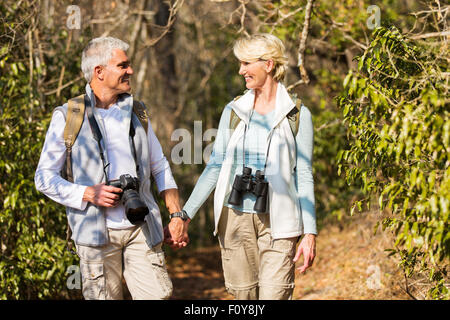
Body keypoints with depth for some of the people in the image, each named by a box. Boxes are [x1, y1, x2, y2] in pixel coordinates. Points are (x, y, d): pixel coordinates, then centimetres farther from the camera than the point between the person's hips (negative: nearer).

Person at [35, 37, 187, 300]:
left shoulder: (137, 112, 13)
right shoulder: (68, 117, 0)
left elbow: (160, 167, 20)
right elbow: (45, 177, 1)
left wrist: (177, 214, 10)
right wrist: (89, 194, -13)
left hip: (142, 228, 3)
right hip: (97, 232, -3)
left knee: (160, 295, -6)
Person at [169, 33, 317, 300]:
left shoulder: (298, 115, 0)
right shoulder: (234, 110, 8)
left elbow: (304, 176, -2)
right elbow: (215, 166, 10)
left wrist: (310, 232, -8)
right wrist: (185, 215, 5)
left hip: (277, 221, -3)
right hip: (236, 218, 3)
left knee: (275, 294, -12)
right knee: (243, 294, 6)